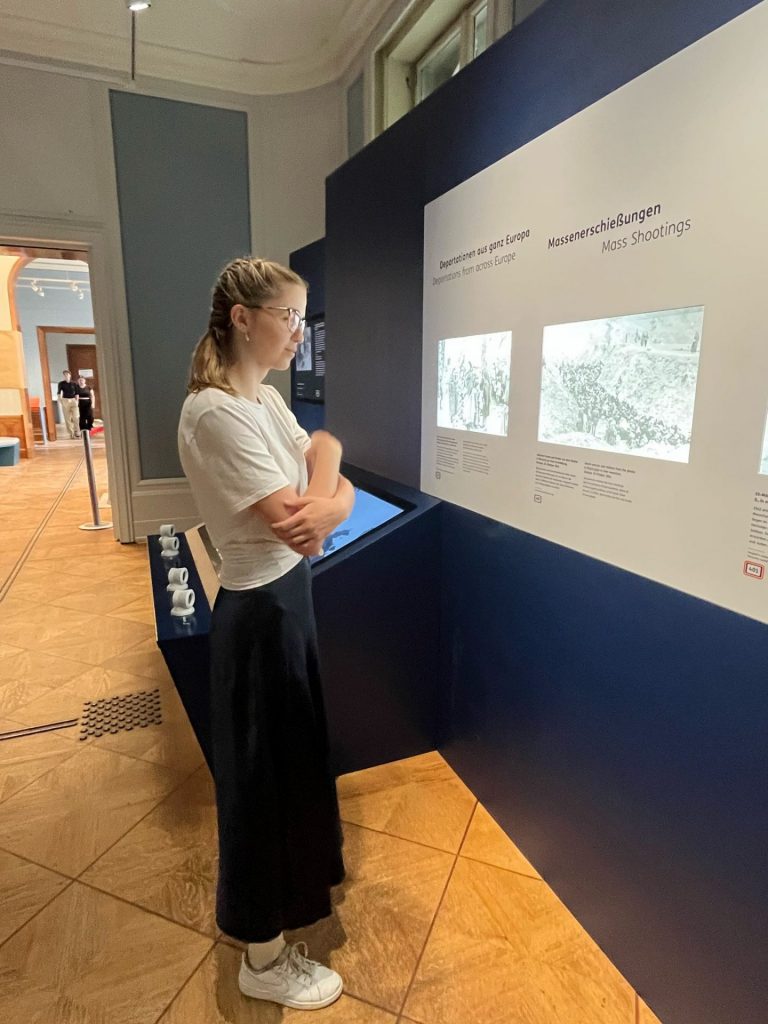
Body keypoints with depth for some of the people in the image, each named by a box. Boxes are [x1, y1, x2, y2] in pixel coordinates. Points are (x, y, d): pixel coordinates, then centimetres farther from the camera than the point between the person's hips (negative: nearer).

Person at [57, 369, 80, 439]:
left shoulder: (74, 383, 4)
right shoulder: (61, 383, 2)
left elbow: (76, 393, 7)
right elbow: (59, 393, -2)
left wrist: (76, 401, -2)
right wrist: (60, 402, -11)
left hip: (73, 400, 0)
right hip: (65, 401, 0)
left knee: (75, 417, -8)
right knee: (67, 418, 1)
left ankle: (77, 432, 4)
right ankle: (71, 433, 7)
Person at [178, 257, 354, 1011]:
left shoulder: (266, 399, 7)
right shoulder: (216, 413, -22)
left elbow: (335, 491, 6)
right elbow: (297, 528, -26)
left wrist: (333, 504, -18)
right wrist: (324, 452, -9)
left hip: (290, 597, 9)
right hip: (260, 610, -9)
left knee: (292, 759, 25)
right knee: (263, 772, 9)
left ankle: (287, 892, 53)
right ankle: (264, 958, 35)